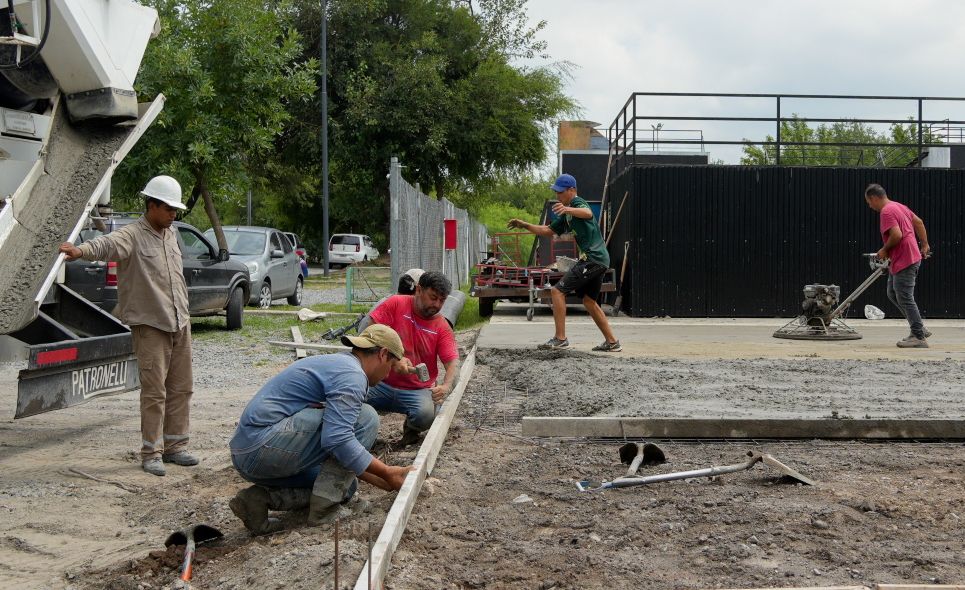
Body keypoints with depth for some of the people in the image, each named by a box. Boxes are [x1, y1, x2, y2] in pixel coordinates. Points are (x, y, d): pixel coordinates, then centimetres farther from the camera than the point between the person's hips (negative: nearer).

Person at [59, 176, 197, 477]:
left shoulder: (171, 234, 14)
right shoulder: (132, 235, -11)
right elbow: (107, 244, -33)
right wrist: (81, 251, -53)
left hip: (179, 323, 7)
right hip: (150, 325, -7)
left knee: (181, 388, 11)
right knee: (154, 391, -5)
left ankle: (174, 445, 22)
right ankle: (151, 452, 4)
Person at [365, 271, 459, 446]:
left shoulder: (442, 327, -1)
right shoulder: (396, 304, -4)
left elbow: (452, 361, -7)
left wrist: (446, 386, -29)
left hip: (418, 391, 1)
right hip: (381, 384, 0)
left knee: (427, 416, -31)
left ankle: (411, 428, 7)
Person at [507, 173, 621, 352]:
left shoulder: (577, 202, -7)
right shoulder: (567, 215, 23)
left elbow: (588, 213, -32)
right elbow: (548, 231, 28)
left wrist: (567, 209, -51)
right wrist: (525, 225, 16)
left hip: (592, 257, -10)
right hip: (601, 259, 10)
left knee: (557, 291, -9)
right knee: (589, 301, 18)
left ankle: (560, 338, -10)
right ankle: (612, 342, 19)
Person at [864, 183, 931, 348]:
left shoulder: (886, 211, -16)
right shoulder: (898, 206, 15)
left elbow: (897, 235, -26)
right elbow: (918, 222, 20)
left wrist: (885, 250, -10)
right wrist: (925, 244, 23)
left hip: (904, 261, -11)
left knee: (905, 298, -6)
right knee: (892, 293, 17)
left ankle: (919, 337, -2)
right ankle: (919, 328, 19)